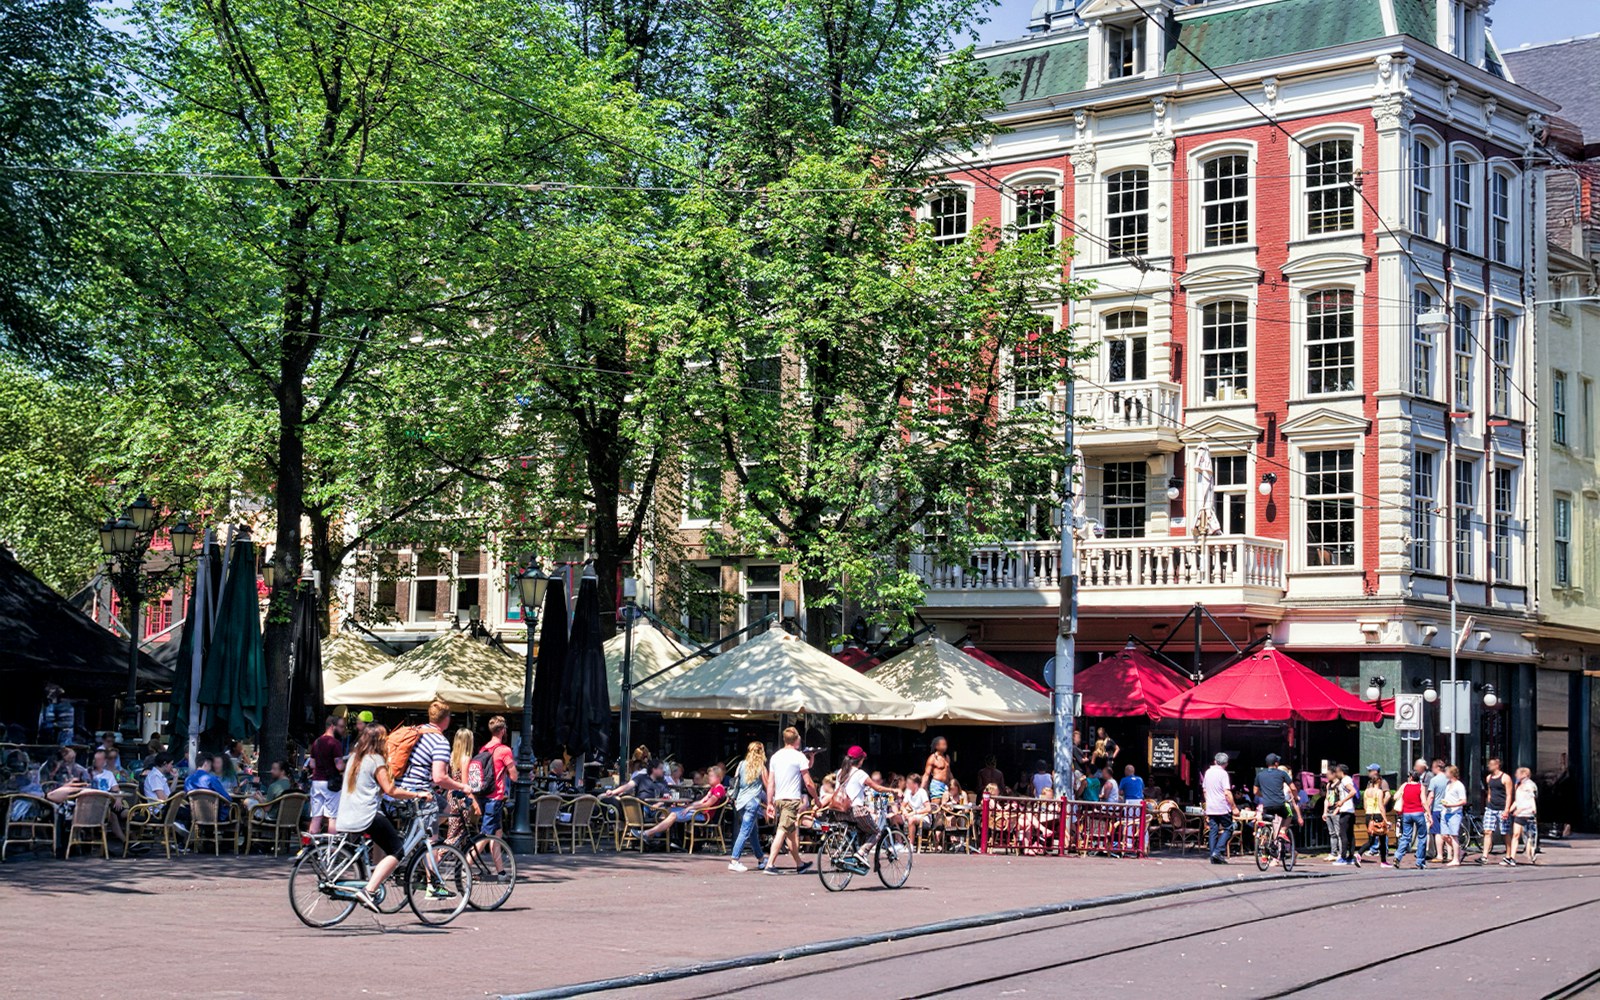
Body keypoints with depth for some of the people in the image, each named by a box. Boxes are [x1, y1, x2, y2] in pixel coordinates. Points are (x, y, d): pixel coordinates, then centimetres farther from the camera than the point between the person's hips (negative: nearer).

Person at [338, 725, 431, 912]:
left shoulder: (354, 757, 18)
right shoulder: (376, 760, -7)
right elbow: (390, 790, -13)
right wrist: (417, 794, -8)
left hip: (346, 819, 9)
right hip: (366, 817, -9)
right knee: (396, 851, -6)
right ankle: (368, 890, -20)